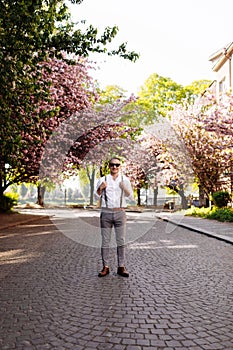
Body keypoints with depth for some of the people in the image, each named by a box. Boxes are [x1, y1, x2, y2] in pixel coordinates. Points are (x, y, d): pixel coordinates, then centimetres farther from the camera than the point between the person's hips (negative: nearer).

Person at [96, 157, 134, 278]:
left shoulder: (125, 179, 6)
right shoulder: (103, 179, 5)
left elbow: (131, 197, 6)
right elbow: (96, 195, 9)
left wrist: (125, 188, -13)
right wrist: (100, 188, -11)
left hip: (120, 213, 1)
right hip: (106, 213, 0)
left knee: (121, 241, 1)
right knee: (105, 241, 2)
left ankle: (121, 267, 9)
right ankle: (105, 267, 9)